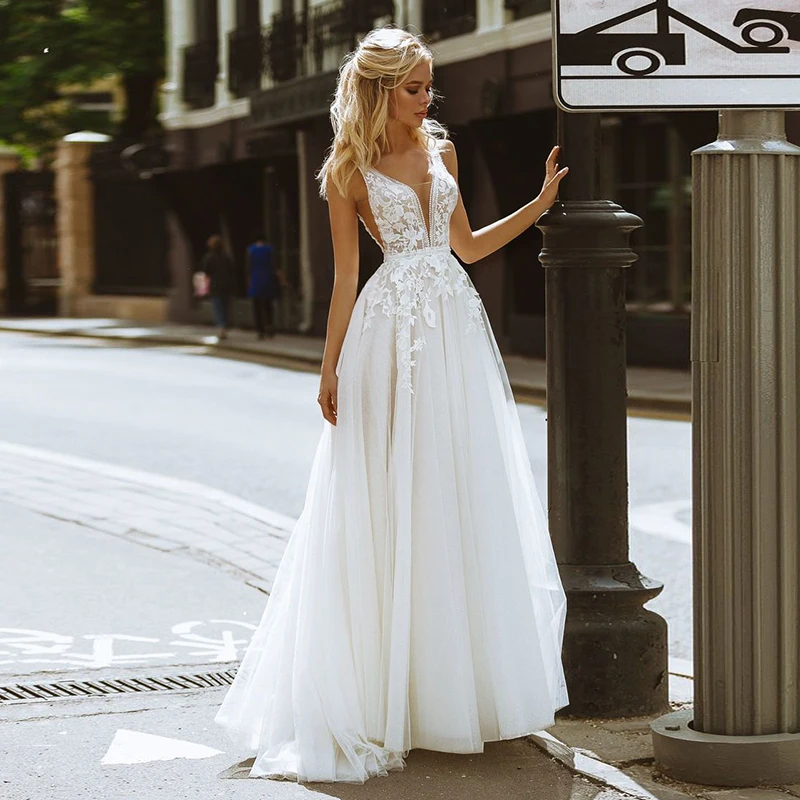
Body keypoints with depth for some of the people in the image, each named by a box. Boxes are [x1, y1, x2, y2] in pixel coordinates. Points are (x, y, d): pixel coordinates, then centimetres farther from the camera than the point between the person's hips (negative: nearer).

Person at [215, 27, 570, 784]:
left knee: (466, 497, 6)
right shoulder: (348, 171, -2)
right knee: (394, 502, -2)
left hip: (455, 326, 5)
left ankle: (466, 682, 16)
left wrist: (539, 204, 13)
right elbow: (345, 277, -1)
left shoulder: (441, 150, 12)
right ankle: (390, 688, 6)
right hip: (393, 333, -5)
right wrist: (330, 368, -4)